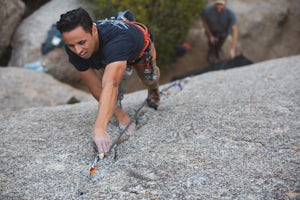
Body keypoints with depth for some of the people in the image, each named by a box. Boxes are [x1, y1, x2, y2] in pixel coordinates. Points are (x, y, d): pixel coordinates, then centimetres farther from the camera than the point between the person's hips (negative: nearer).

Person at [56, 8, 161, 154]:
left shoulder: (116, 40, -55)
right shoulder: (73, 49, -38)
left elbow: (110, 85, -68)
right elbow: (96, 88, -33)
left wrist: (99, 129, -78)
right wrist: (121, 116, -35)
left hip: (139, 48, -3)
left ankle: (153, 90, 41)